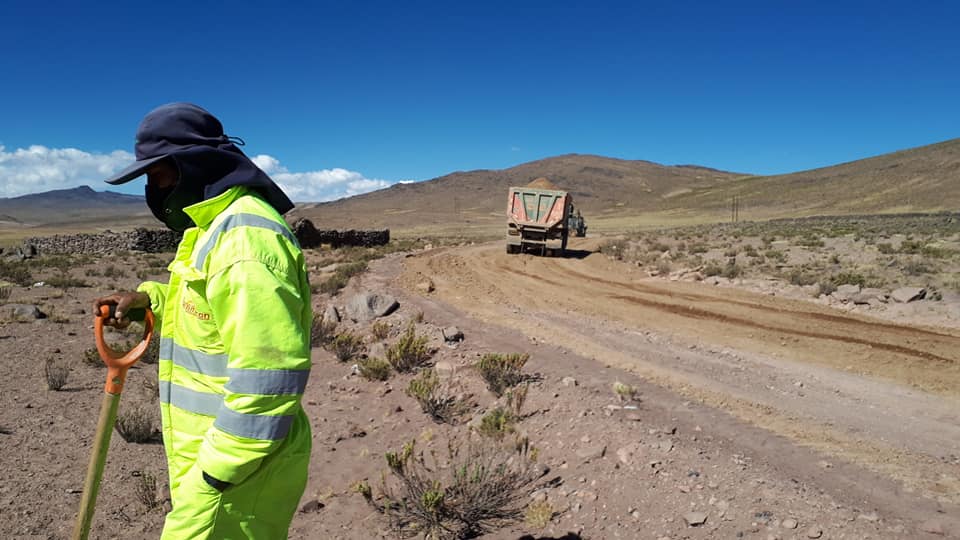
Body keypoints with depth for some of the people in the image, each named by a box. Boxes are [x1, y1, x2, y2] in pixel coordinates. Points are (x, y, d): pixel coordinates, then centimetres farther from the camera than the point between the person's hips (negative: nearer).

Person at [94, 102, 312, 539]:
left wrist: (210, 479, -22)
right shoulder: (220, 227, 12)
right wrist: (148, 298, 10)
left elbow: (269, 374, -28)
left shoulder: (245, 238, -22)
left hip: (235, 469, -10)